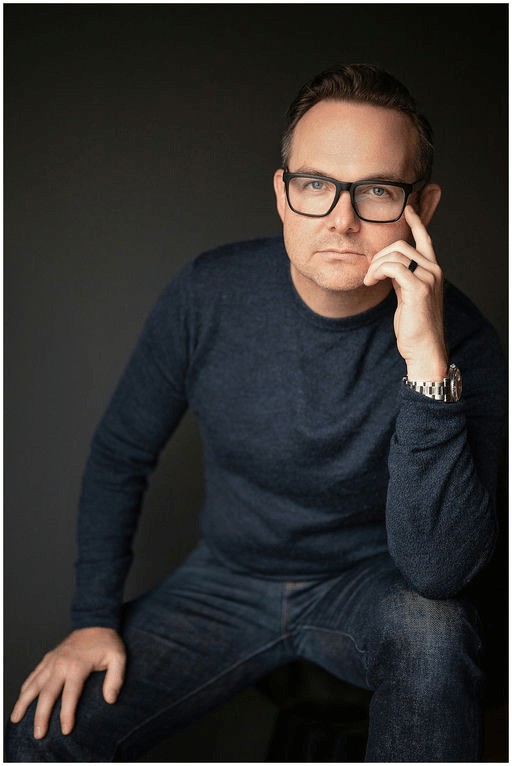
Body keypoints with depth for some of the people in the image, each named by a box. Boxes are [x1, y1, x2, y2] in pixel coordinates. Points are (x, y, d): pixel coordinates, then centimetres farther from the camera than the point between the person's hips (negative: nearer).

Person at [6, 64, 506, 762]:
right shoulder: (207, 295, -15)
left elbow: (439, 571, -30)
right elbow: (120, 455, 0)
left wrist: (427, 363, -39)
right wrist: (95, 617, -5)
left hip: (371, 586, -1)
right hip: (228, 578, 2)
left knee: (434, 627, -36)